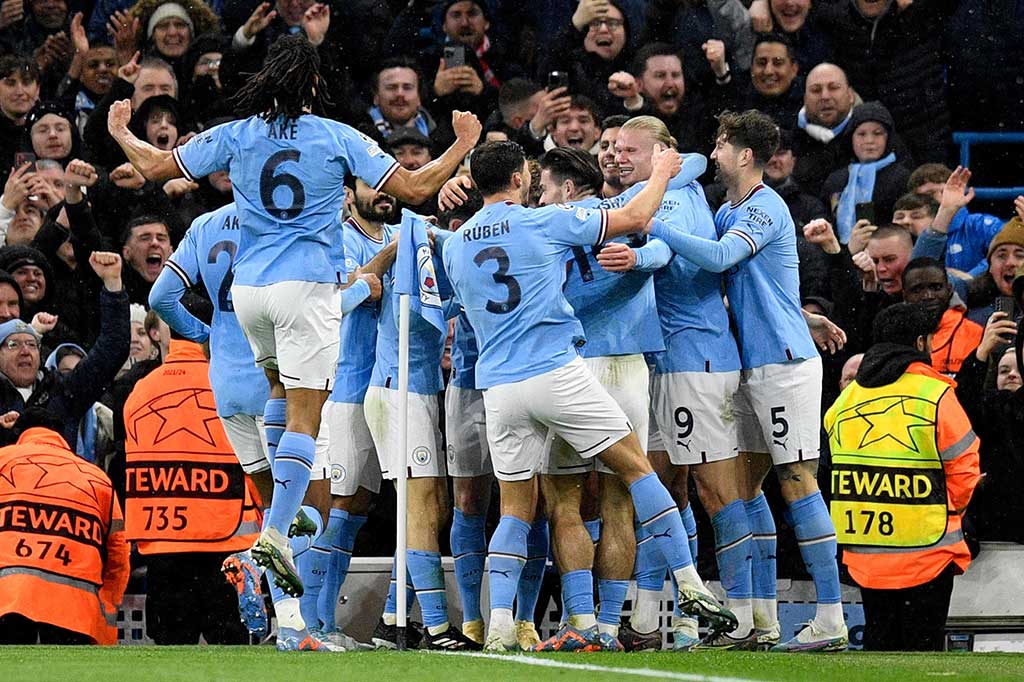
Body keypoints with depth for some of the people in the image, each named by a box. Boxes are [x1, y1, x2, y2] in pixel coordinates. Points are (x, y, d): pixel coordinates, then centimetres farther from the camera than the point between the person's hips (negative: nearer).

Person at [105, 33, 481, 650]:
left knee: (281, 387, 28)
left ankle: (281, 503, 25)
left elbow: (154, 166, 8)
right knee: (305, 416, -6)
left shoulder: (234, 136, 4)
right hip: (308, 287, -4)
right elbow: (415, 188, -2)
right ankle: (276, 531, -19)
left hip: (249, 287, 4)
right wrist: (463, 145, 14)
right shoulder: (339, 138, -2)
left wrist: (121, 132, 29)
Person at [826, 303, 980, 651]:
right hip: (925, 547, -5)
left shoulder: (846, 399, 7)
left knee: (878, 639, 13)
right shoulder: (935, 395, -9)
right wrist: (951, 511, 12)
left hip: (863, 547, 5)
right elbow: (964, 467, -6)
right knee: (922, 642, 1)